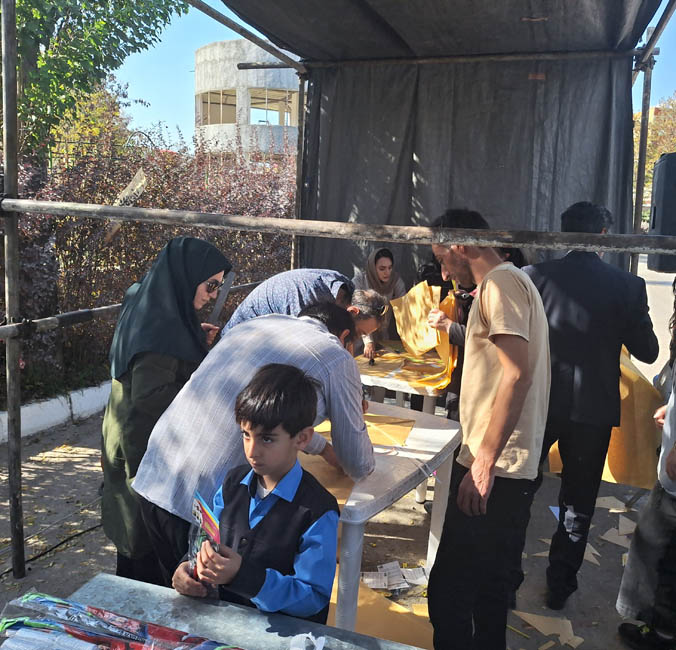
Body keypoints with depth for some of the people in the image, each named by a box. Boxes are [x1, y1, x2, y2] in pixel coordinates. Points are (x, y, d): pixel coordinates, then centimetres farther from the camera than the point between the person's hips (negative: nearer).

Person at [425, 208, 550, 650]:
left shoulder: (499, 284, -12)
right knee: (488, 586, 20)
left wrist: (484, 462, -23)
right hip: (512, 468, 11)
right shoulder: (514, 280, 20)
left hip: (493, 471, -11)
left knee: (448, 595, -6)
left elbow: (517, 374, -23)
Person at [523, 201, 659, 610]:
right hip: (594, 407, 0)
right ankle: (560, 585, 25)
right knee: (578, 502, 15)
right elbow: (647, 351, -3)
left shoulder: (536, 276, -8)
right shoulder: (628, 286, -9)